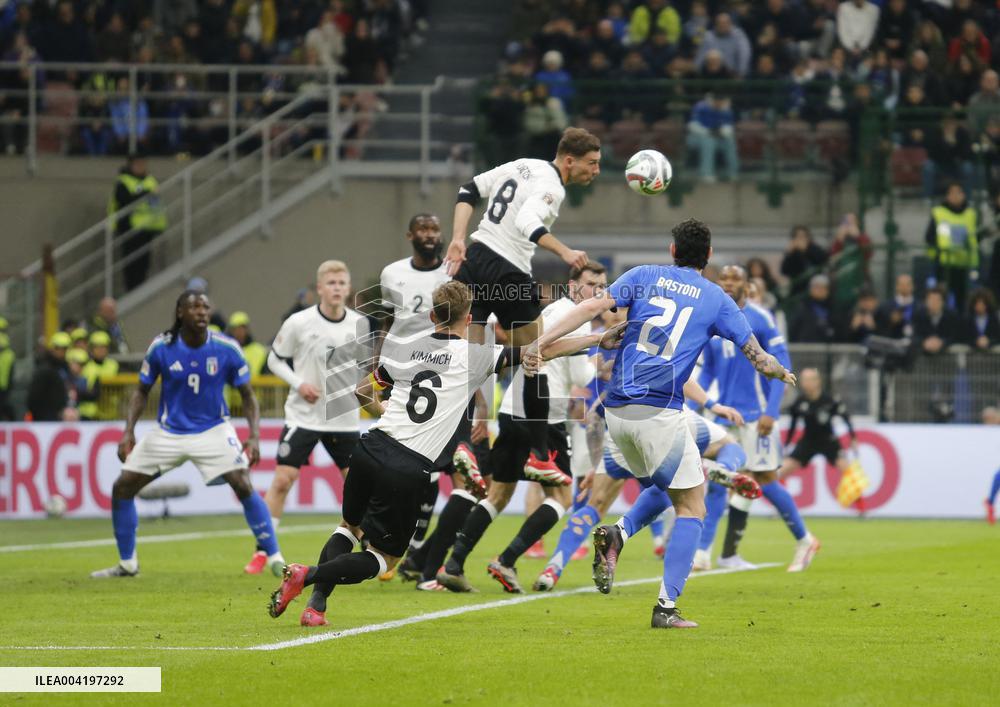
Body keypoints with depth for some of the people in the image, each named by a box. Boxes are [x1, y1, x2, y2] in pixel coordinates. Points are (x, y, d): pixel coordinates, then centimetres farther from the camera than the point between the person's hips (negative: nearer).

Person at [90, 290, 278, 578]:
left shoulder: (227, 349, -12)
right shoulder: (161, 347, -10)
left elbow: (248, 395, -2)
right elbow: (142, 391, 3)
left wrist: (254, 436, -14)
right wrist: (128, 432, -7)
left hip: (213, 430, -2)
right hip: (168, 433, 2)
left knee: (244, 486, -21)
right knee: (122, 487, -2)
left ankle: (275, 559, -9)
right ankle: (127, 564, 17)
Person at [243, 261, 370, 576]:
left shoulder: (359, 325, 0)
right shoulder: (299, 323, -9)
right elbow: (275, 359, 1)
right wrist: (299, 383, -13)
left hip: (345, 419, 2)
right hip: (303, 417, -2)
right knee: (282, 479, -8)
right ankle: (262, 552, 1)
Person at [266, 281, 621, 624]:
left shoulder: (408, 349, 8)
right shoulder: (475, 357, -3)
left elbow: (362, 391, 21)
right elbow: (543, 352, -3)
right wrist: (599, 339, 6)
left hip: (372, 449, 4)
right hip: (409, 472, -4)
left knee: (351, 525, 27)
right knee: (384, 557, 9)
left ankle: (317, 601, 6)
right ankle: (308, 575, -12)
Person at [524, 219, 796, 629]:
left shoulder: (644, 276, 11)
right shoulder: (716, 299, 6)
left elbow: (593, 307, -4)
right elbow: (759, 358, 11)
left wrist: (542, 341, -8)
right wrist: (782, 374, 32)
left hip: (616, 410, 4)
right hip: (659, 413, -4)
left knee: (663, 486, 26)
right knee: (692, 506, 6)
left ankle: (615, 535, -2)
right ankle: (666, 607, -6)